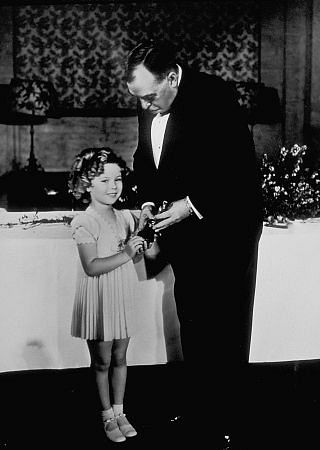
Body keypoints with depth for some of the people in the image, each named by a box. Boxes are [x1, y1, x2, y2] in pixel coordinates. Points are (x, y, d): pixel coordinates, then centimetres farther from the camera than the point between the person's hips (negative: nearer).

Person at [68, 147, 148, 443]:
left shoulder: (125, 217, 5)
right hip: (98, 301, -5)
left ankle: (119, 412, 28)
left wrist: (138, 248, -6)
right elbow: (91, 267, -23)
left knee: (120, 358, 14)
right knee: (102, 361, 8)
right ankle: (107, 416, 24)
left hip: (123, 297, 6)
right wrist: (126, 253, -25)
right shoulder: (84, 222, -15)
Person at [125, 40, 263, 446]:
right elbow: (145, 159, 16)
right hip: (183, 229, 7)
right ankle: (193, 409, 28)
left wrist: (192, 204, -22)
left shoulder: (214, 97, -20)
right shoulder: (148, 107, 2)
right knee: (192, 324, 14)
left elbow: (243, 170, -20)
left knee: (223, 327, 4)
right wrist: (148, 200, -1)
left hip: (224, 227, -6)